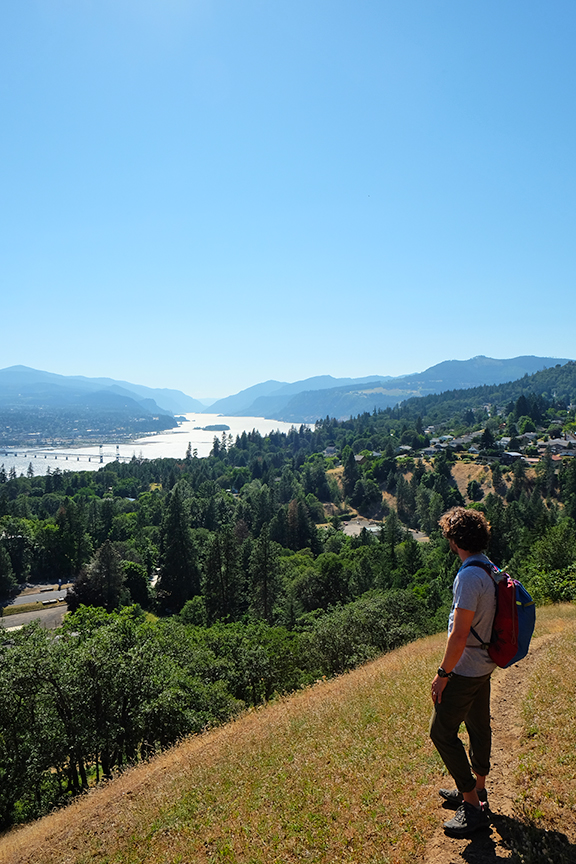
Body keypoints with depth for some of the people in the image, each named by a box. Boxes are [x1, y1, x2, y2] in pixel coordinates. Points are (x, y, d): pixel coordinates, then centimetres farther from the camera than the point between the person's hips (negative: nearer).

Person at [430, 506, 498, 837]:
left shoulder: (469, 576, -27)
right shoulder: (490, 569, 3)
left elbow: (459, 634, -27)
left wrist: (443, 674, -17)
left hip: (466, 669, -9)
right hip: (485, 664, 9)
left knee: (442, 731, 1)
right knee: (479, 726, 20)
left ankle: (473, 805, 8)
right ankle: (477, 791, 36)